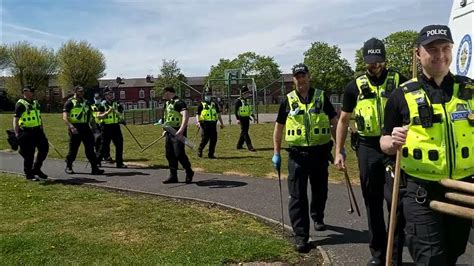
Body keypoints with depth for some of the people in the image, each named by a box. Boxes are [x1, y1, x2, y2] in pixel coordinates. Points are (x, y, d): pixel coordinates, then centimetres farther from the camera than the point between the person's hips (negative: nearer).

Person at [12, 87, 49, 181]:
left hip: (37, 130, 7)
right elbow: (15, 119, -14)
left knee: (44, 148, 7)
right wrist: (17, 133, -22)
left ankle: (36, 169, 23)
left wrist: (42, 130, 21)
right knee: (29, 154, -1)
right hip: (27, 132, -7)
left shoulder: (35, 103, 15)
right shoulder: (20, 104, -8)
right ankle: (29, 174, 12)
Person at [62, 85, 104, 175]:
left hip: (85, 127, 5)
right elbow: (65, 117, -12)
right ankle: (68, 167, 21)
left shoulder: (85, 102, 16)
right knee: (73, 149, 3)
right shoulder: (70, 102, -4)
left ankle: (95, 168, 0)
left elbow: (90, 114, 26)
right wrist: (71, 126, -25)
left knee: (90, 148, 0)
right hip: (75, 129, -5)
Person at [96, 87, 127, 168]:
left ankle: (119, 163, 9)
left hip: (115, 127, 5)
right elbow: (99, 117, -10)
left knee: (119, 144, 1)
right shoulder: (103, 105, -4)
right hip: (106, 127, -5)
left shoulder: (116, 104, 11)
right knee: (104, 145, 1)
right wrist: (107, 112, -21)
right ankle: (97, 161, 17)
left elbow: (119, 115, 17)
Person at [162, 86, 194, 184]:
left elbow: (186, 116, -29)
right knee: (170, 155, 8)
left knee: (179, 154, -10)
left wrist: (181, 130, -39)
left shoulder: (179, 103, -15)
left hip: (178, 133, -9)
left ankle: (189, 173, 11)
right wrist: (166, 130, 24)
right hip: (170, 133, 9)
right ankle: (173, 176, 16)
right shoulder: (168, 103, 15)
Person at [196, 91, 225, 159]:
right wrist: (198, 122, -16)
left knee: (214, 139, 0)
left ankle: (211, 154, 10)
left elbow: (218, 114, 23)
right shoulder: (202, 105, 5)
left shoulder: (214, 104, 17)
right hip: (205, 124, -4)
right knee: (204, 139, -6)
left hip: (213, 124, 4)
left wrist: (221, 123, 20)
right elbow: (197, 114, 0)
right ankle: (199, 151, 18)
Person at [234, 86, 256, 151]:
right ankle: (250, 147, -13)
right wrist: (238, 119, -21)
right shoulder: (238, 101, -10)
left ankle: (239, 145, 24)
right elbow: (236, 111, -14)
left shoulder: (246, 100, 16)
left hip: (247, 118, 9)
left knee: (244, 132, 13)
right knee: (245, 133, -9)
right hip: (242, 118, -9)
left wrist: (253, 116, 24)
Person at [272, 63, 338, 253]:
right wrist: (276, 153, 6)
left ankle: (318, 217, 44)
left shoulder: (321, 97, 3)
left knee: (320, 191, 16)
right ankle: (301, 236, 1)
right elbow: (278, 127, 10)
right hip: (297, 154, -1)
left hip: (320, 152, 1)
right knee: (297, 196, -5)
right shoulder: (288, 101, 4)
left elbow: (334, 123, 8)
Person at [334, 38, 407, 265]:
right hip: (367, 147, 1)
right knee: (373, 202, 9)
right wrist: (339, 151, 5)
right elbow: (343, 120, 10)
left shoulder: (399, 81, 3)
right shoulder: (355, 86, 5)